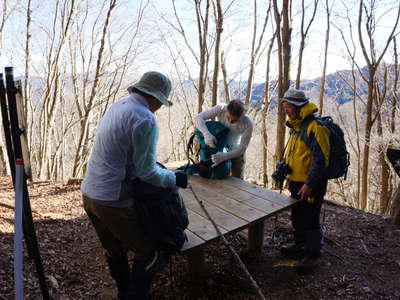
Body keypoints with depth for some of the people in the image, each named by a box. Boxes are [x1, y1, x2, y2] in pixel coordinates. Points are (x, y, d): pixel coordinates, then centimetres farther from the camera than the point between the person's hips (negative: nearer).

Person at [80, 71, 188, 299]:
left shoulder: (117, 106, 9)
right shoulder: (145, 119, -18)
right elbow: (146, 171, -16)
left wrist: (154, 165, 19)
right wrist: (174, 179, 0)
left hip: (89, 194, 10)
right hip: (113, 201, -9)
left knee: (114, 252, 25)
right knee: (148, 255, 8)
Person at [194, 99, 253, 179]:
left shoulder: (248, 124, -31)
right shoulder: (221, 108, -28)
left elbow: (242, 148, -24)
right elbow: (198, 118, -29)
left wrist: (224, 156, -40)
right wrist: (207, 134, -46)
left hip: (236, 151, -1)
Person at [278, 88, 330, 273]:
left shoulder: (315, 127, -20)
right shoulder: (296, 127, 11)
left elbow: (320, 159, -23)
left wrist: (309, 184, -24)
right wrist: (290, 177, 18)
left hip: (311, 184, -9)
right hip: (297, 182, 9)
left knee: (310, 219, 1)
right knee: (297, 216, 21)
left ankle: (312, 256, 18)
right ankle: (300, 245, 40)